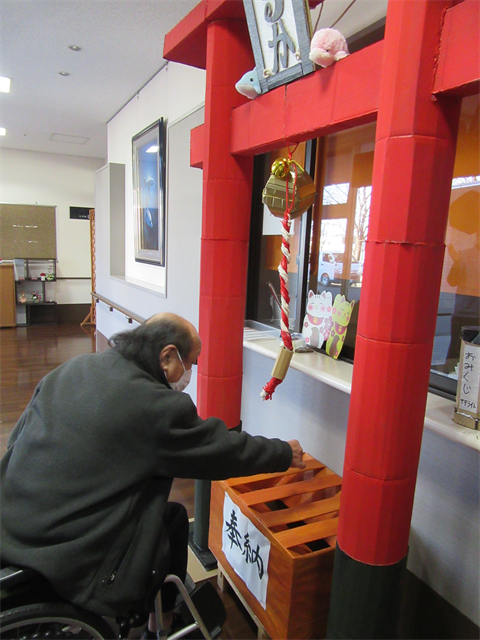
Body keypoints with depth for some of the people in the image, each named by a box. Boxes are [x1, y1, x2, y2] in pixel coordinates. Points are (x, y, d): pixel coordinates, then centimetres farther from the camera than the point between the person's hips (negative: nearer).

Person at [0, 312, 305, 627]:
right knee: (175, 518, 13)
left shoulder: (70, 368, 0)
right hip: (70, 566, -7)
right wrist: (286, 453, 5)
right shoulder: (155, 406, -21)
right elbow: (227, 450, -12)